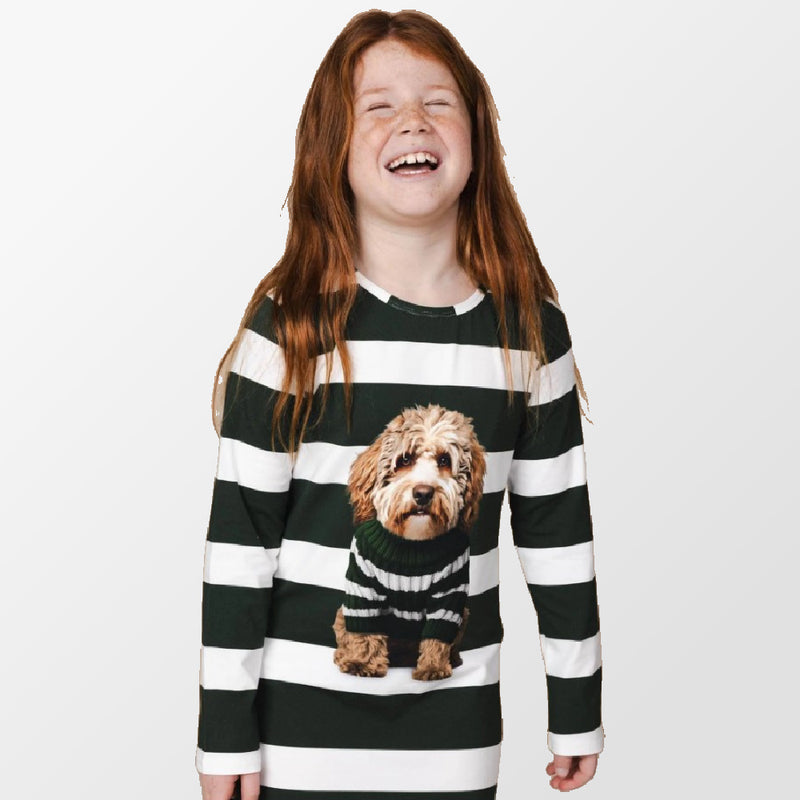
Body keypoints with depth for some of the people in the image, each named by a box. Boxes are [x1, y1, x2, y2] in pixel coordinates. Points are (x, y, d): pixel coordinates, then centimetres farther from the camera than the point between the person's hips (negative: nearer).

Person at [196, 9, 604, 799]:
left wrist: (577, 711, 8)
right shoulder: (288, 327, -10)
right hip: (304, 724, -2)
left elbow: (559, 533, 4)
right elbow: (238, 541, -8)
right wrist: (225, 734, -6)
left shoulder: (531, 328, -3)